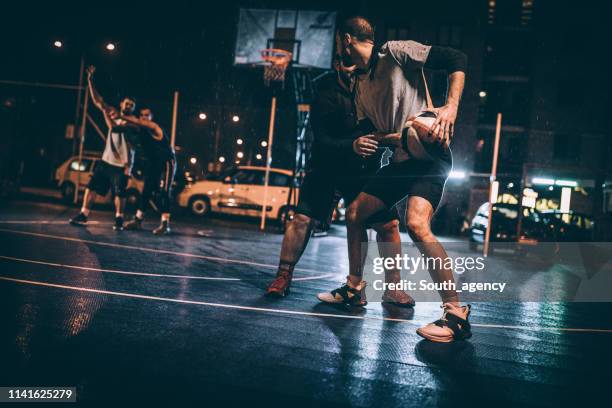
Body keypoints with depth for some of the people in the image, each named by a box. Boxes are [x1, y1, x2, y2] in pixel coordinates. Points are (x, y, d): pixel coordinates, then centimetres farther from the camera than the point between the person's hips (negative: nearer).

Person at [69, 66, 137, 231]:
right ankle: (83, 215, 9)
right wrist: (90, 80, 2)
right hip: (106, 160, 6)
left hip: (121, 164, -6)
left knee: (119, 193, -3)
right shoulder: (115, 114, 11)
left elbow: (114, 128, -24)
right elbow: (97, 101, 8)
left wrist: (106, 112, -18)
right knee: (92, 186, 3)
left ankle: (119, 219, 10)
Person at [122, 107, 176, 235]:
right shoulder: (141, 129, 6)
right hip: (152, 163, 8)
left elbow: (138, 122, -37)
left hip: (166, 162, -8)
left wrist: (121, 116, -46)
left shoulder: (153, 127, -20)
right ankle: (138, 220, 12)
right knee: (146, 190, 6)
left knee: (163, 191, -14)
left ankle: (165, 223, -14)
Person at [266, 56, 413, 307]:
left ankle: (392, 288, 9)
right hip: (327, 168, -2)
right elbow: (321, 142, -25)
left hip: (366, 170, 3)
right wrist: (352, 146, -43)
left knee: (388, 225, -5)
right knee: (302, 219, -11)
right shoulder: (326, 94, -17)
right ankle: (284, 276, 7)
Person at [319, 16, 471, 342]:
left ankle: (456, 314, -19)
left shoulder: (396, 52, -4)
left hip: (430, 153, -9)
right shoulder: (360, 86, 18)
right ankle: (354, 289, 25)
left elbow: (457, 60, -9)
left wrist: (451, 106, -20)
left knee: (416, 224, -28)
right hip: (400, 159, 9)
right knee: (355, 213, 9)